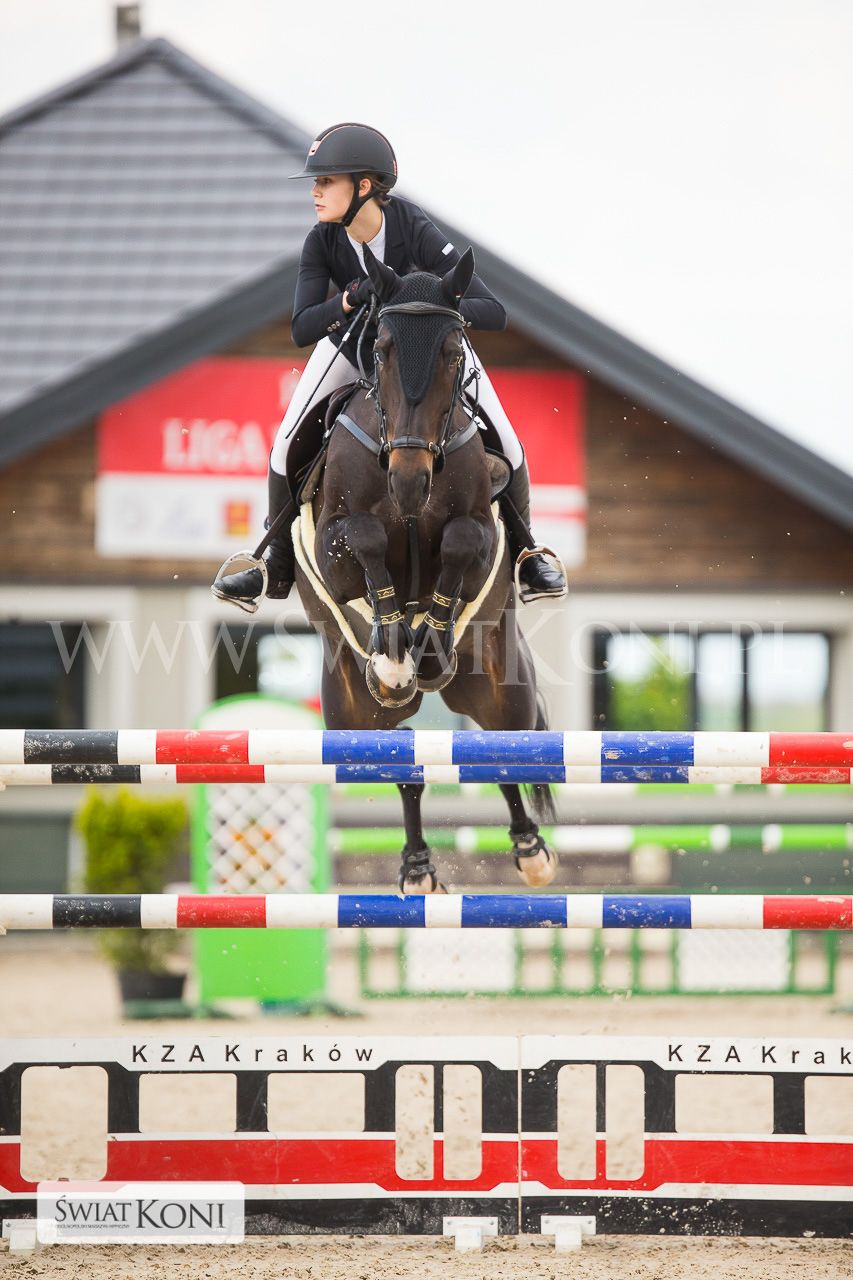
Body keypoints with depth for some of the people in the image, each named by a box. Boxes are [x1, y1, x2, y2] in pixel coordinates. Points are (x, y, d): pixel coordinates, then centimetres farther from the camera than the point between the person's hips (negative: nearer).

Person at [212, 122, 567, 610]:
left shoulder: (416, 231, -34)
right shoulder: (323, 242, -25)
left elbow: (494, 314, -36)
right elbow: (302, 330, -27)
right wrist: (349, 300, -45)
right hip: (354, 341, 2)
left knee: (504, 443, -12)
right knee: (288, 445, -9)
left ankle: (526, 552, 11)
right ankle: (277, 567, 8)